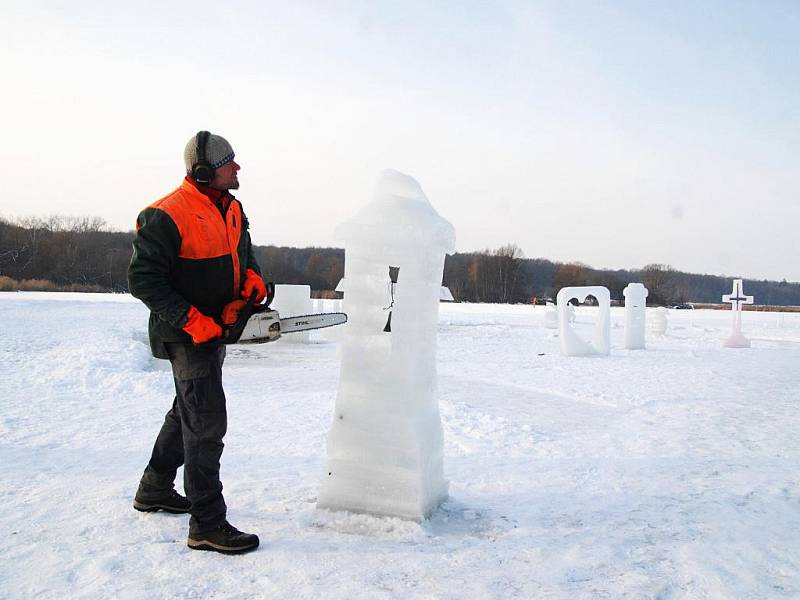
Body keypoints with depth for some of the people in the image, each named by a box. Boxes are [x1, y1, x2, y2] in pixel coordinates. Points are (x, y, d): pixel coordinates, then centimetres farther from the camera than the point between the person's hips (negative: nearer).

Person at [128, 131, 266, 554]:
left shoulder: (231, 209, 6)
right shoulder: (167, 217, -20)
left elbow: (242, 250, 21)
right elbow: (143, 278, -20)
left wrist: (251, 276, -2)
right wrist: (190, 320, -24)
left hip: (217, 328, 10)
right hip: (188, 335, -10)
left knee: (188, 410, 21)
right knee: (207, 423, -9)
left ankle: (154, 489, 41)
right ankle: (207, 525, 1)